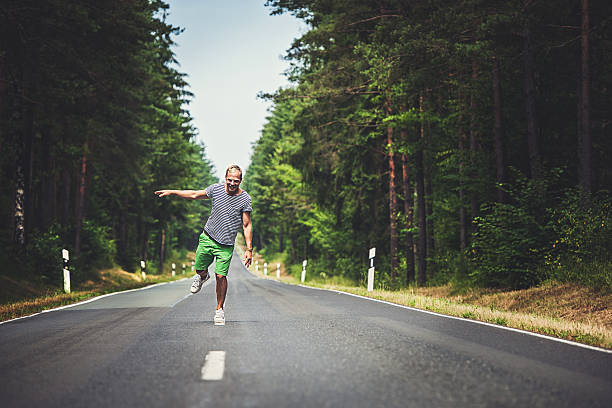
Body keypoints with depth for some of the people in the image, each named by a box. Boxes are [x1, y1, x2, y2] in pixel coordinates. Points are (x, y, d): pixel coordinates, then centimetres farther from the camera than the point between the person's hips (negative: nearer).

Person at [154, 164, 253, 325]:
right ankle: (202, 276, 44)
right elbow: (195, 195, 14)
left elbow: (247, 226, -4)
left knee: (221, 276, -9)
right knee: (200, 270, 5)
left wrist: (249, 249, -8)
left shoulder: (245, 199, -7)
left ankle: (219, 309, 9)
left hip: (226, 244, -2)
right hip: (207, 237, 3)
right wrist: (171, 192, 15)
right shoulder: (216, 189, -2)